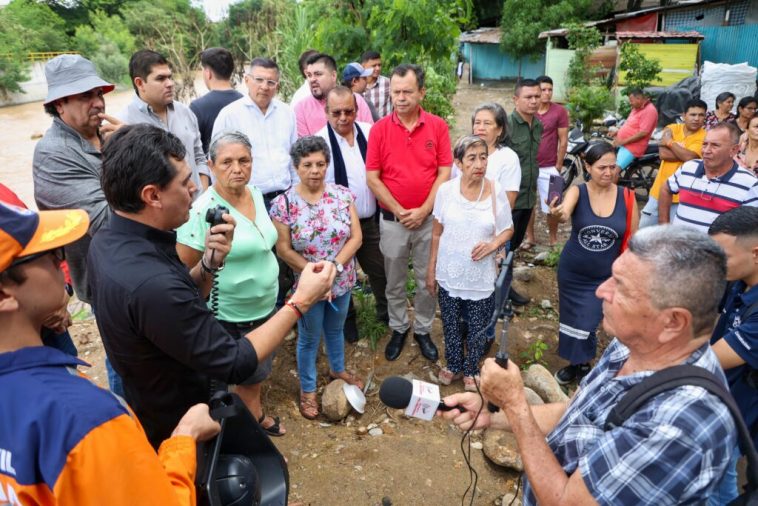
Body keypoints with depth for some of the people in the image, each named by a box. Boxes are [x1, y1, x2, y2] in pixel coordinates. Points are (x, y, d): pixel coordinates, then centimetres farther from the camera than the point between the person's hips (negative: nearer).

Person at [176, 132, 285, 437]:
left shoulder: (256, 195, -2)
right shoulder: (203, 211, -24)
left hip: (266, 307, 6)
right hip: (229, 319, -6)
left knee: (257, 371, 26)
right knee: (245, 375, 16)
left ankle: (256, 415, 51)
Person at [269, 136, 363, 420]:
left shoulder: (343, 195, -8)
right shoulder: (283, 204, -15)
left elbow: (356, 237, -8)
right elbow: (283, 250, -13)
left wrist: (335, 266, -19)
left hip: (342, 280, 3)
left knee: (335, 329, 25)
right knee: (309, 338, 15)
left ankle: (338, 370, 51)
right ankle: (307, 390, 36)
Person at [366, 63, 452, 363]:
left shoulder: (438, 126, -4)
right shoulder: (380, 128, -5)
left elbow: (444, 173, -5)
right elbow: (372, 178, -6)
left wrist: (423, 211, -13)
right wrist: (399, 211, -12)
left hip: (429, 218, 0)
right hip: (392, 220, 0)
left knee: (428, 281, 12)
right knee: (394, 281, 14)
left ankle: (423, 330, 32)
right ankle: (398, 329, 34)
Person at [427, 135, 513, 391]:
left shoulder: (496, 191, -10)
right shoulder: (445, 190, -8)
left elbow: (508, 229, 2)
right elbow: (437, 234, 1)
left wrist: (493, 244, -19)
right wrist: (431, 271, 4)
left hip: (481, 277, -1)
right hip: (449, 274, 1)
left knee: (477, 329, 15)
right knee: (450, 326, 18)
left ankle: (471, 370, 41)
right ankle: (453, 365, 44)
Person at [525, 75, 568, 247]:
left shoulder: (560, 111, -5)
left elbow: (563, 141, -3)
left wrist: (558, 165, -5)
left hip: (549, 167, -2)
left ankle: (553, 239, 20)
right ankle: (530, 237, 28)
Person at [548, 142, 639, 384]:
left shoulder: (627, 198, -10)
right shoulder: (578, 191, -13)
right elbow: (565, 213, -36)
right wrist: (557, 213, -60)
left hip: (605, 276, -1)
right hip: (571, 272, 1)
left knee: (586, 324, 3)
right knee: (572, 321, 17)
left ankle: (582, 365, 32)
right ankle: (575, 363, 43)